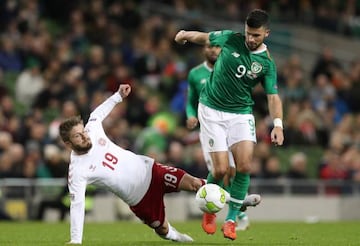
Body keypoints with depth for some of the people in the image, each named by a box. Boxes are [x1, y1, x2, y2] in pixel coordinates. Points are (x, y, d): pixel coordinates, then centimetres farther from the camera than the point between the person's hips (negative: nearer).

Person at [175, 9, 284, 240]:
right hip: (212, 110, -1)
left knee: (244, 166, -15)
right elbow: (206, 37, 12)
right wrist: (187, 34, -3)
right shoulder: (231, 39, -7)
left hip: (241, 113, 1)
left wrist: (278, 124, -22)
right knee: (220, 169, -10)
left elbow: (273, 96, -7)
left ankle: (231, 219, 1)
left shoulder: (267, 63, -7)